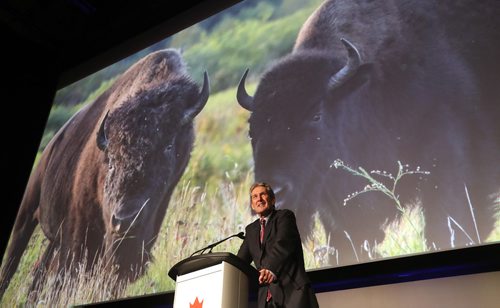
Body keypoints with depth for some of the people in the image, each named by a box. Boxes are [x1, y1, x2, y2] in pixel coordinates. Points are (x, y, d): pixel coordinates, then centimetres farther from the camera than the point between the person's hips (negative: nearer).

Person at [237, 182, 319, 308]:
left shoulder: (285, 216, 3)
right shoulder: (251, 230, 20)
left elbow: (284, 243, -16)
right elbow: (240, 260, 11)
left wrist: (271, 268, -33)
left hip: (292, 288, -5)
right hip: (267, 297, 5)